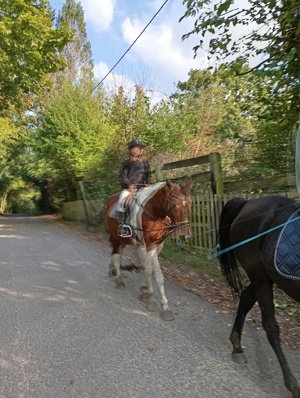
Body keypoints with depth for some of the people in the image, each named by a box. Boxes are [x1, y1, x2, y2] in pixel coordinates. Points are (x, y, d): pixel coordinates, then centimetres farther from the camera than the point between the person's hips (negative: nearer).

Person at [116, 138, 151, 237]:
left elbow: (148, 175, 14)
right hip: (128, 188, -1)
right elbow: (123, 175, 0)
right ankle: (122, 225, -29)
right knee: (121, 200, -30)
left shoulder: (145, 163, 16)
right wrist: (129, 184, -17)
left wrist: (148, 184, -7)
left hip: (142, 188, 2)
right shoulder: (126, 163, 10)